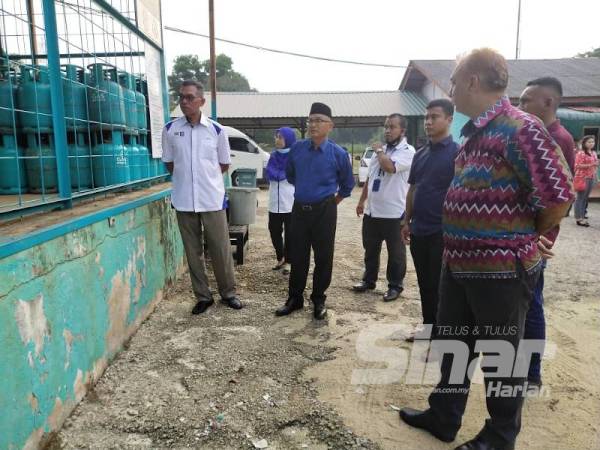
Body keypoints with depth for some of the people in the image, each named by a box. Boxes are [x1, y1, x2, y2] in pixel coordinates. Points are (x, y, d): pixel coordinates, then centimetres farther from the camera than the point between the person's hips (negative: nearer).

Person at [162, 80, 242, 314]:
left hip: (212, 199, -1)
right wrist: (186, 178, 3)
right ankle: (203, 296, 22)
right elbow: (169, 164, 10)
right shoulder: (170, 129, 0)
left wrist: (206, 177, 7)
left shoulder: (216, 129, -2)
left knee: (221, 249, 5)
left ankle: (228, 293, 22)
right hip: (184, 200, 1)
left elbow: (224, 164, 7)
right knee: (193, 251, 9)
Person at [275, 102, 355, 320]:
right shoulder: (297, 148, 1)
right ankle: (295, 298, 25)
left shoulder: (338, 153, -7)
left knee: (323, 257, 6)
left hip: (324, 211, -2)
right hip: (299, 209, 3)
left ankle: (318, 301, 22)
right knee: (297, 256, 9)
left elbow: (347, 184, 9)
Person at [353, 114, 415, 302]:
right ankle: (369, 280, 32)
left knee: (395, 252, 7)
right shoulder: (381, 150, 13)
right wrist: (361, 201, 17)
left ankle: (395, 286, 20)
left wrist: (379, 150, -10)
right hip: (372, 210, 7)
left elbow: (390, 167, -28)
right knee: (370, 249, 17)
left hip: (393, 212, -7)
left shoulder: (407, 151, -10)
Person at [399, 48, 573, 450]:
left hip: (501, 269, -8)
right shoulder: (475, 132, 11)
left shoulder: (519, 128, -17)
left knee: (500, 355, 11)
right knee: (451, 345, 19)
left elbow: (559, 196, -20)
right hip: (459, 264, 9)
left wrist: (525, 238, -4)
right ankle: (443, 416, 39)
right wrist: (454, 248, 11)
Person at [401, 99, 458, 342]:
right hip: (419, 230, 6)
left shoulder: (457, 153, -8)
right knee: (425, 284, 15)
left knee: (440, 286, 3)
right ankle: (428, 329, 31)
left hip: (443, 231, -6)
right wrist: (407, 221, 14)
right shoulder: (420, 154, 11)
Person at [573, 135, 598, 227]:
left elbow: (595, 165, 25)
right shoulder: (581, 153, -10)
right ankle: (578, 218, -2)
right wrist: (590, 165, -23)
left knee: (585, 198, 11)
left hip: (591, 178, 8)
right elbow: (578, 166, -17)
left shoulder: (593, 153, 15)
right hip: (582, 178, -8)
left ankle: (582, 217, 17)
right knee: (580, 198, -5)